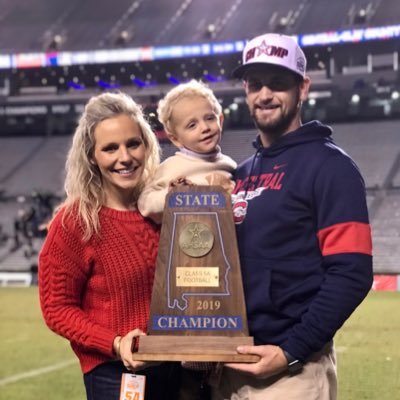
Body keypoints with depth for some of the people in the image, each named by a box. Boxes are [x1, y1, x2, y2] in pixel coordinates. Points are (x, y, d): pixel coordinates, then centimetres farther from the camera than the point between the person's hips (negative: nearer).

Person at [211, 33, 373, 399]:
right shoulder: (241, 174, 13)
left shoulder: (329, 166, -7)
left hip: (293, 369, -7)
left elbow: (351, 274, -15)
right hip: (234, 364, 7)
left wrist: (292, 351, -20)